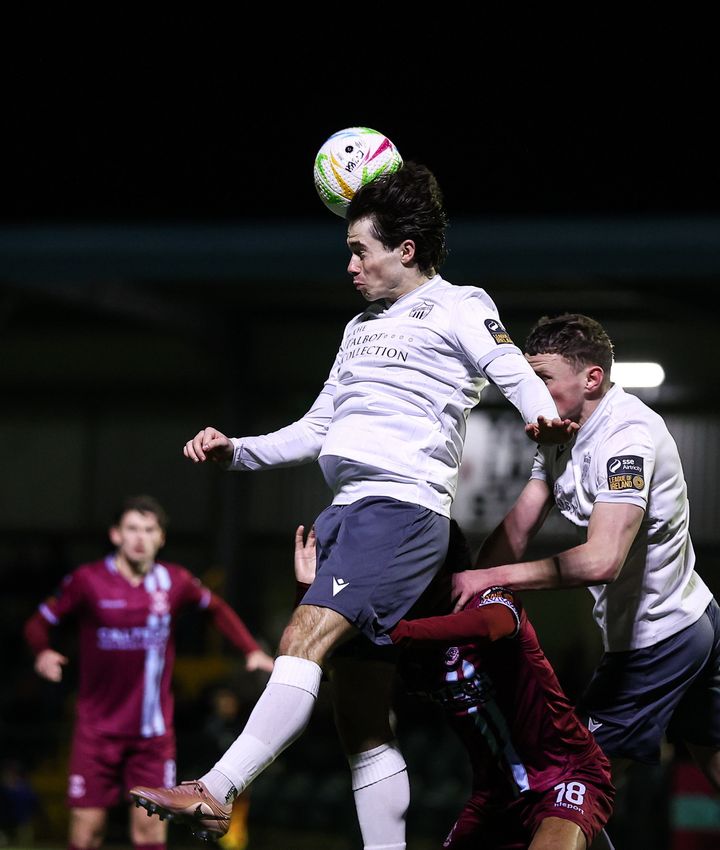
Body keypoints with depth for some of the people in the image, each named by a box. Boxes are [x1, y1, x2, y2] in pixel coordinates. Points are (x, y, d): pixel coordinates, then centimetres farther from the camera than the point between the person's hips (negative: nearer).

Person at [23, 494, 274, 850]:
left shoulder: (174, 581, 0)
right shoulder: (88, 580, -7)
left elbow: (216, 607, 19)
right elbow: (39, 622, 0)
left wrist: (251, 650, 7)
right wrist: (43, 652, -22)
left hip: (153, 734, 1)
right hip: (97, 729, -1)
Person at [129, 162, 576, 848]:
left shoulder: (458, 306, 4)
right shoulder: (361, 327, 28)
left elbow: (516, 375, -11)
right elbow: (317, 429, 31)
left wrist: (543, 419, -33)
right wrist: (236, 451, 20)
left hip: (402, 505, -9)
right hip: (348, 510, 9)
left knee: (302, 640, -25)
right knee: (360, 712, 4)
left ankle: (215, 795, -33)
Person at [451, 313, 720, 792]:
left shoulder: (628, 435, -25)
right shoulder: (562, 434, 4)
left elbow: (601, 560, -35)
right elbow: (516, 531, 1)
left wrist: (491, 578, -32)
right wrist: (466, 588, -12)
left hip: (656, 641, -10)